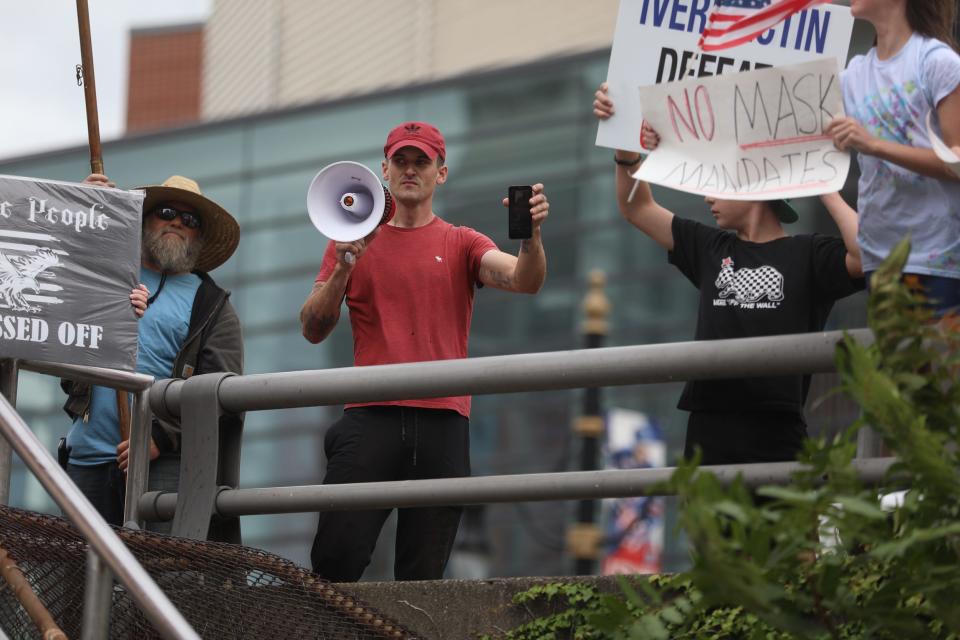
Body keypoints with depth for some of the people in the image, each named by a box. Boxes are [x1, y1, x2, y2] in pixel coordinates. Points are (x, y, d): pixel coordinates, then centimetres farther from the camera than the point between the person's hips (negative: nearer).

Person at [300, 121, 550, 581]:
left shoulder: (462, 245, 12)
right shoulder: (353, 242, 13)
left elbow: (525, 280, -5)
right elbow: (313, 330, 8)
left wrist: (532, 234, -26)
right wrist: (345, 266, -7)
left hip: (443, 421, 0)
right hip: (370, 418, 0)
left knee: (424, 574, 1)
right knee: (336, 559, -10)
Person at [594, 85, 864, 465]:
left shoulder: (808, 255, 4)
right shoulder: (710, 250, 19)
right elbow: (637, 208, 25)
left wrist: (827, 191, -6)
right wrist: (627, 150, 12)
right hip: (709, 432, 5)